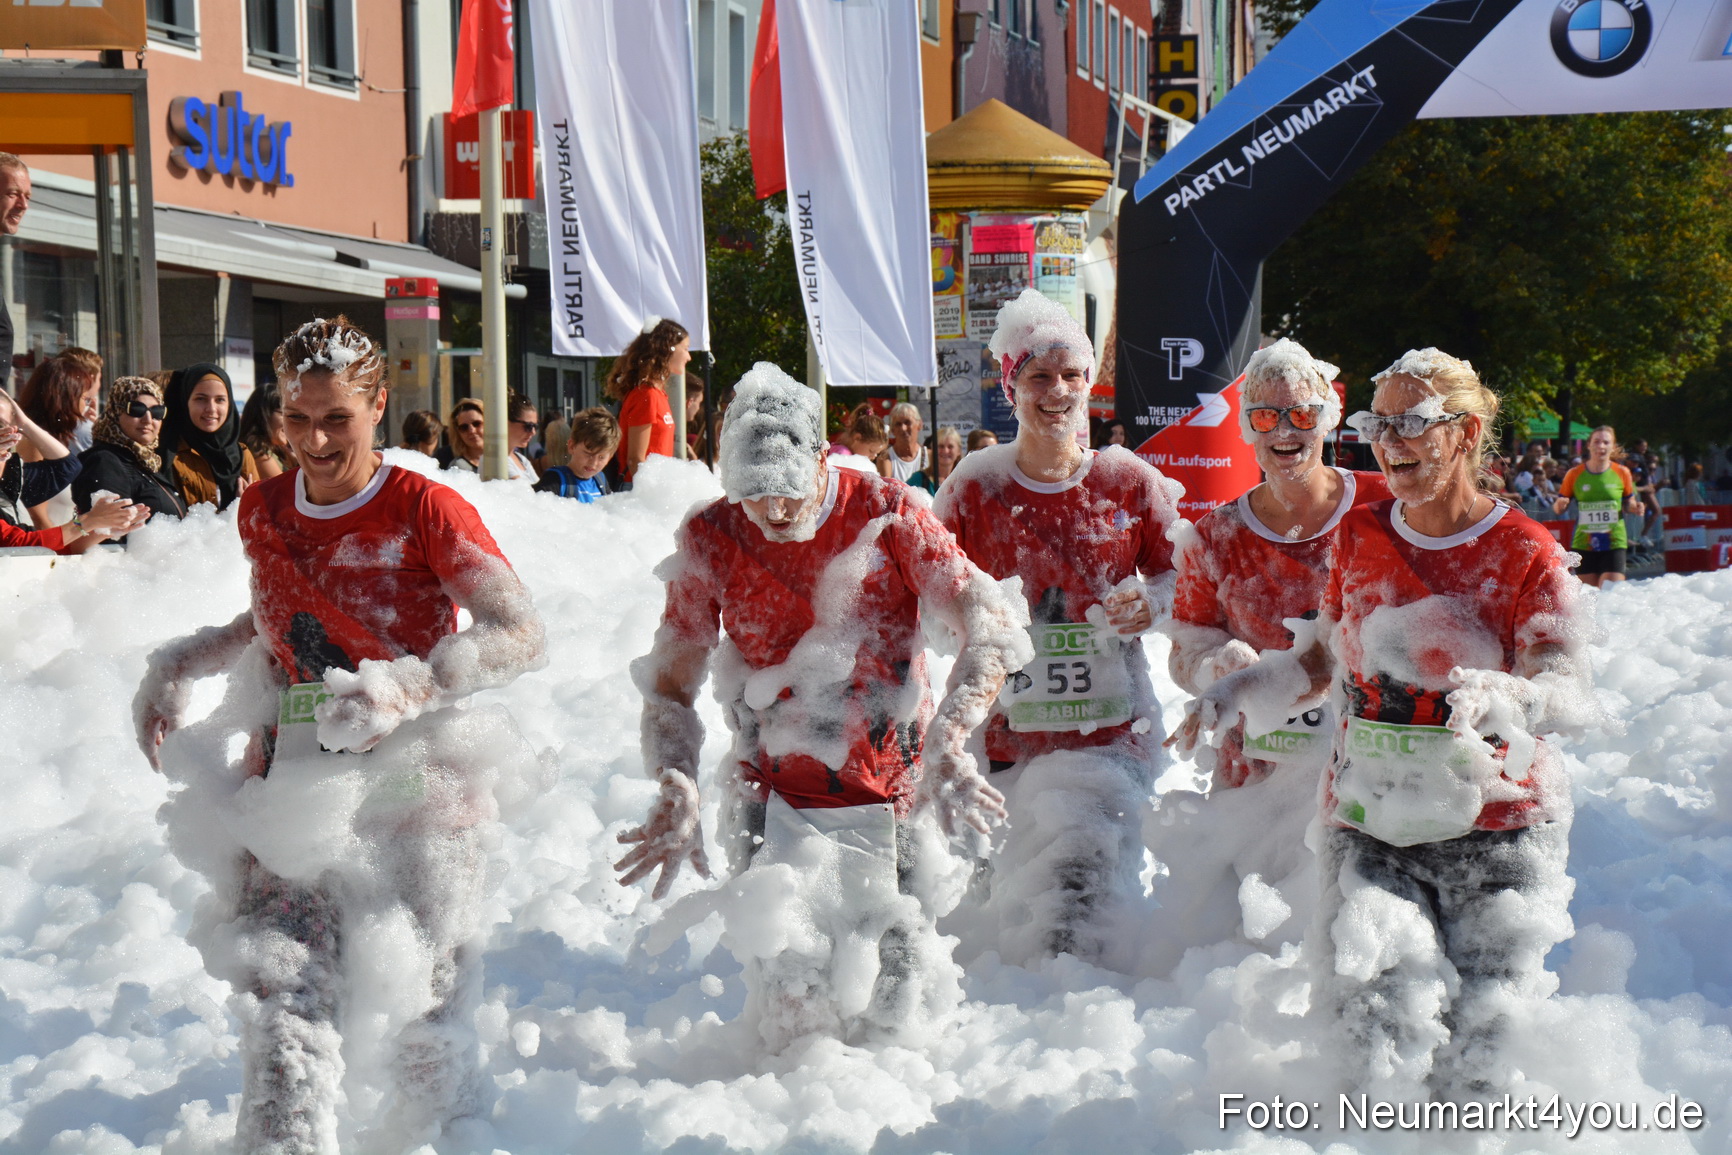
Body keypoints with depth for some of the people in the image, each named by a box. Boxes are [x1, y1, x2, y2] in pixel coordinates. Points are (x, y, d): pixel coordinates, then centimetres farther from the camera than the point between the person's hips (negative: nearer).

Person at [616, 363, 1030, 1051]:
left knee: (897, 998, 0)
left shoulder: (885, 514, -8)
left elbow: (993, 629, -10)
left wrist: (945, 744, -26)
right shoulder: (710, 538, -4)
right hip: (775, 798, 0)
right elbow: (669, 685, 2)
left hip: (893, 793, 0)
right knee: (790, 994, -14)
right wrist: (676, 789, -17)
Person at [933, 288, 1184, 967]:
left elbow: (1180, 573, 13)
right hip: (1003, 727, 0)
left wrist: (1149, 604, -9)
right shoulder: (974, 487, 3)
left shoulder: (1130, 482, 4)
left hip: (1111, 728, 0)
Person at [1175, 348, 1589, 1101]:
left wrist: (1497, 697, -38)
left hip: (1494, 837, -3)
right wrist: (1239, 692, 4)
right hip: (1369, 829, 3)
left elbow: (1569, 694, -16)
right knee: (1379, 1020, -17)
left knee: (1471, 1063, -3)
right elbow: (1328, 655, 21)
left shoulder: (1526, 554, -6)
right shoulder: (1359, 535, 8)